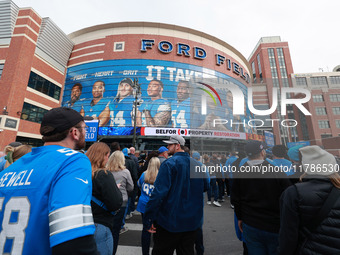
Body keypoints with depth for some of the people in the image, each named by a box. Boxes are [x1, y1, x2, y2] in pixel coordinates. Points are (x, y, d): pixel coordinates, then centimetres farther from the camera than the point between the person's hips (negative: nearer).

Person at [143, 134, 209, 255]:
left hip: (169, 222, -5)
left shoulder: (169, 164, -19)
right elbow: (205, 186, 14)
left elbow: (159, 192, -25)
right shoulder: (197, 164, 1)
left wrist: (148, 220, -18)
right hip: (192, 222, 6)